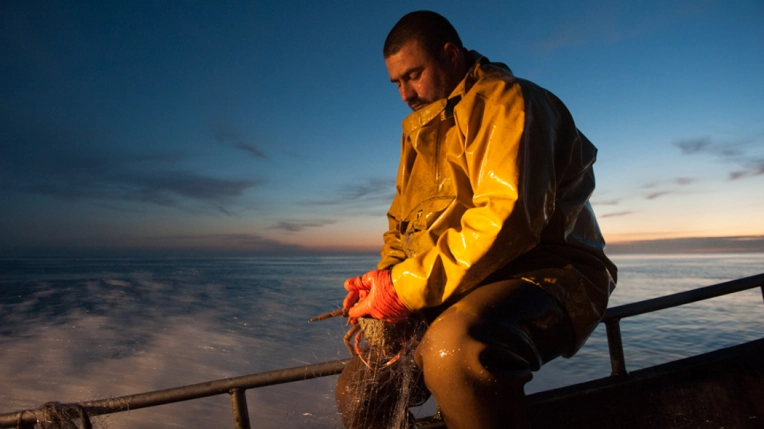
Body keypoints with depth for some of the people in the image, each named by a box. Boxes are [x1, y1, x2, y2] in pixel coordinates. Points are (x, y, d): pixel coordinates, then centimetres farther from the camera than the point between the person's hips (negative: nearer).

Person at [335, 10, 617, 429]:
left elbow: (508, 218, -23)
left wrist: (407, 287, -22)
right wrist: (382, 279, -1)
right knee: (355, 389, 4)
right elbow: (402, 223, 20)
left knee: (453, 348, -40)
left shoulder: (505, 100, -8)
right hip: (454, 296, 8)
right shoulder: (421, 130, 19)